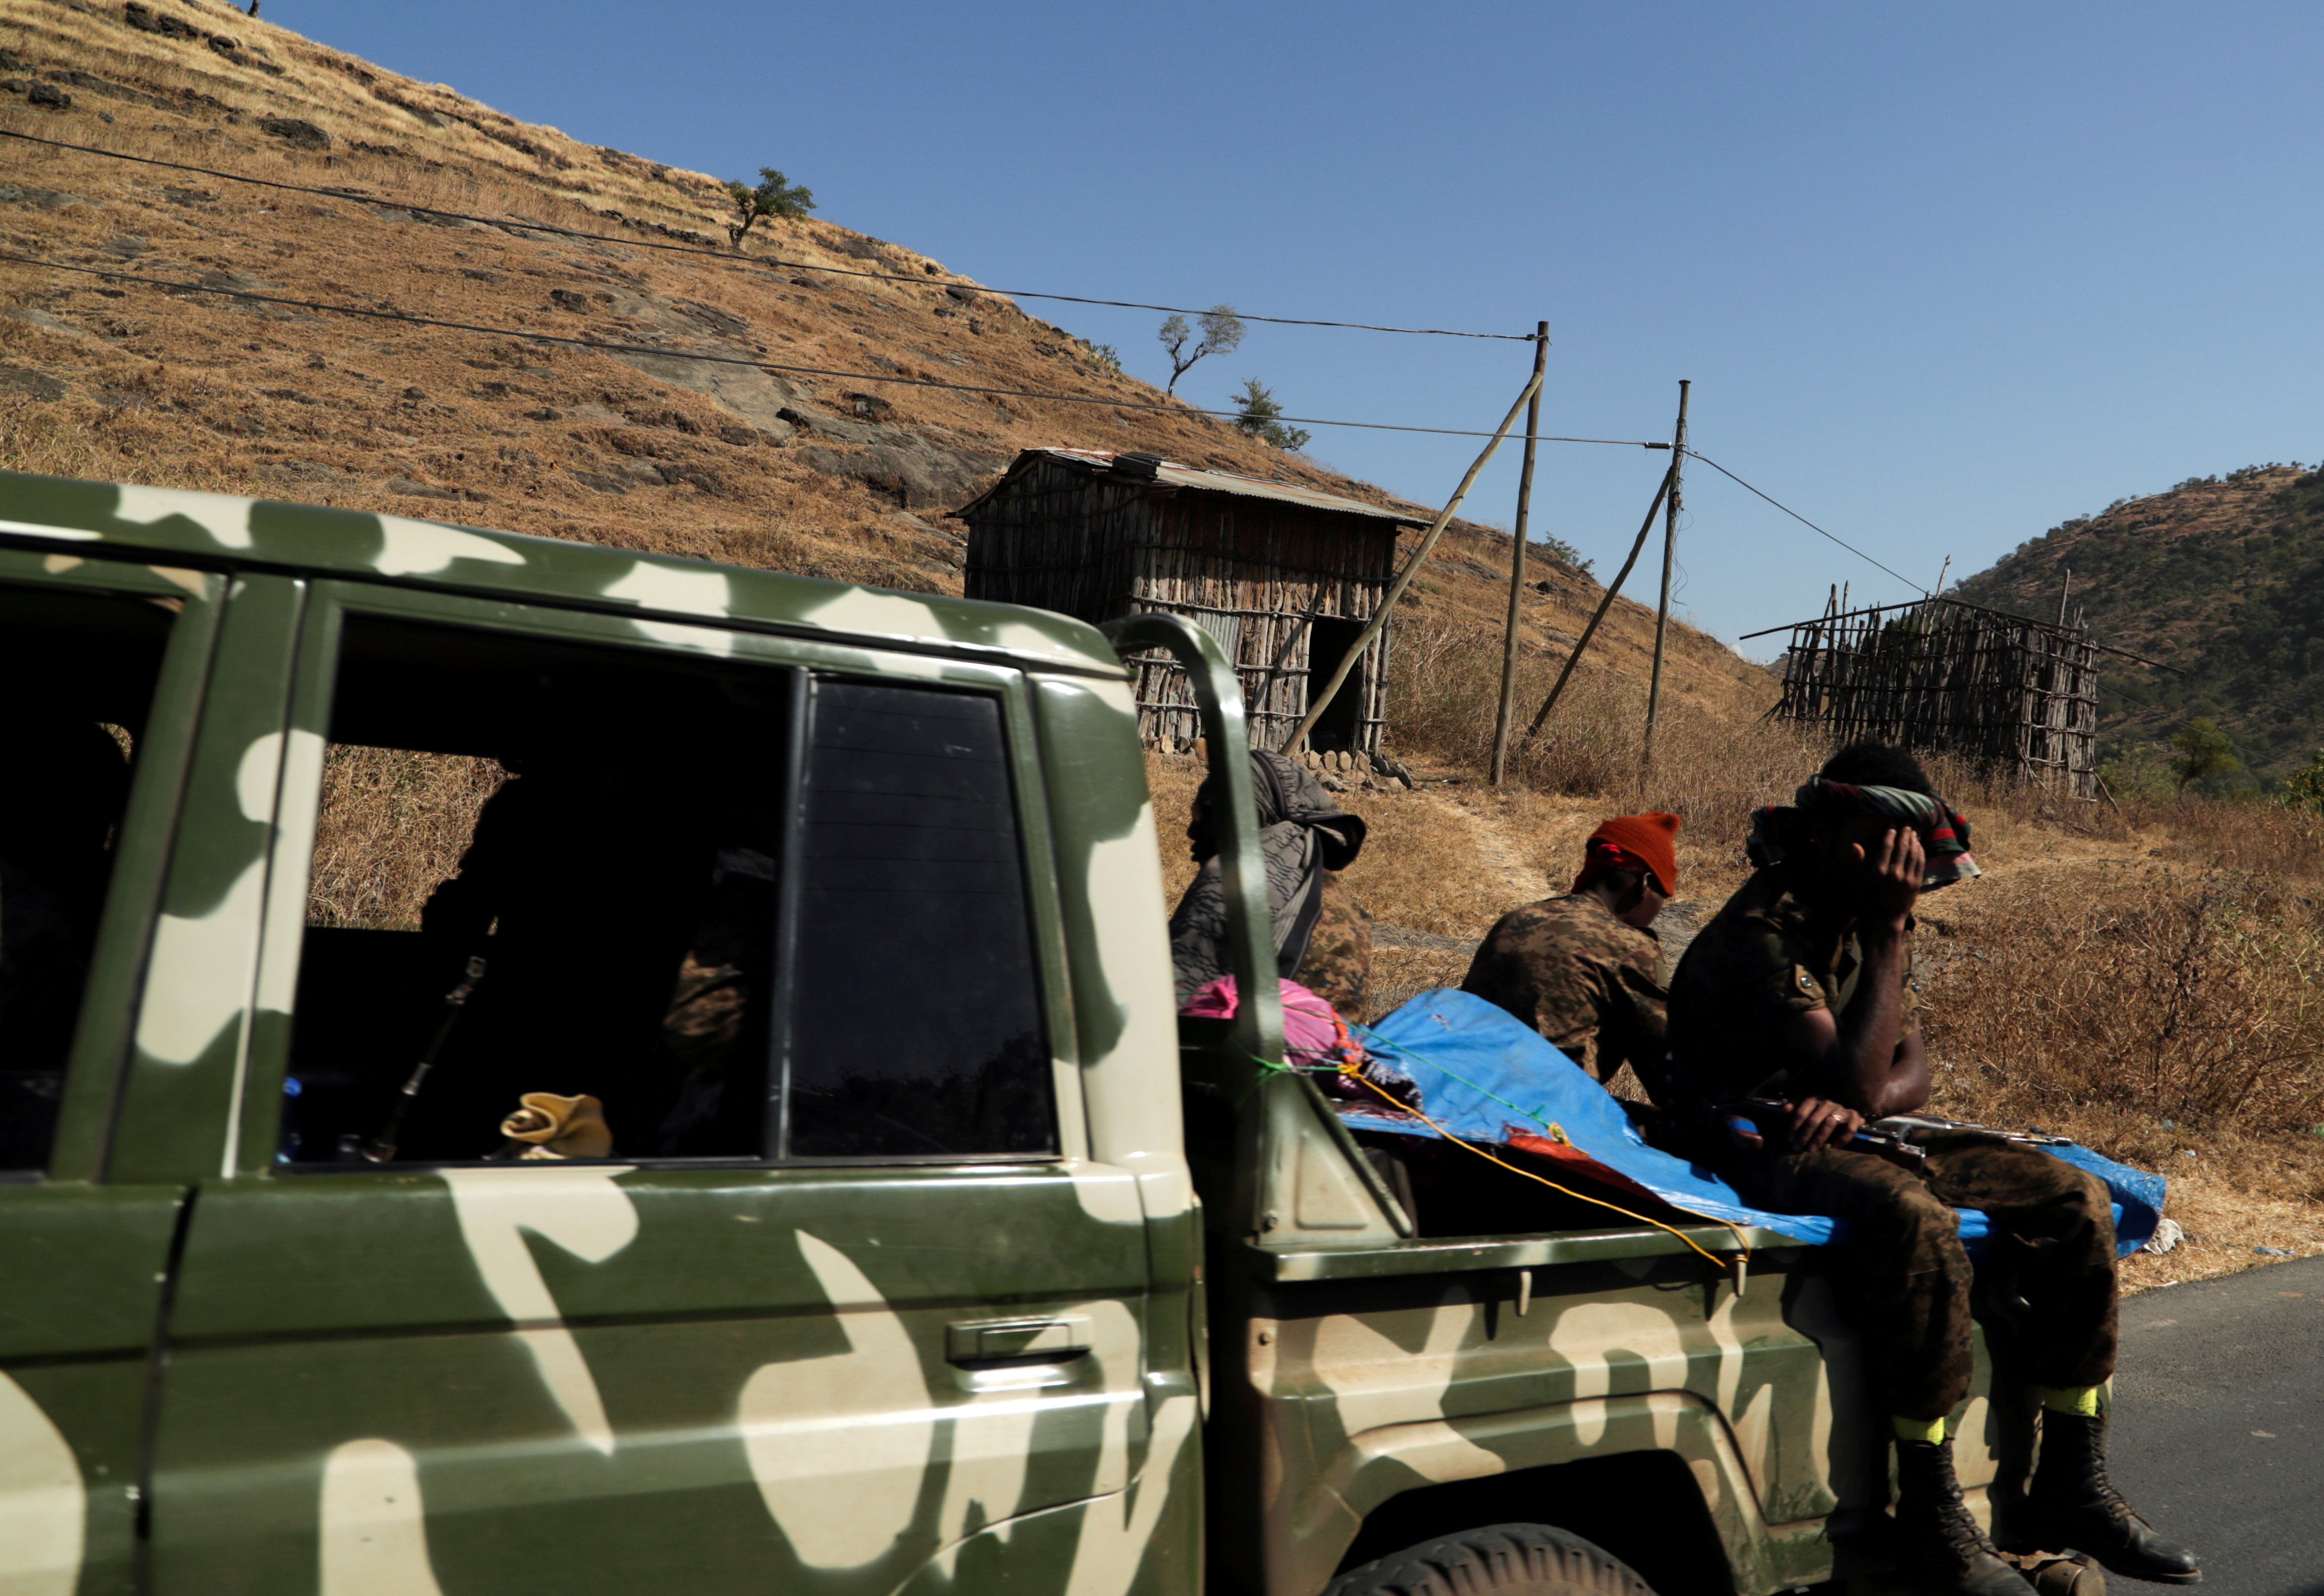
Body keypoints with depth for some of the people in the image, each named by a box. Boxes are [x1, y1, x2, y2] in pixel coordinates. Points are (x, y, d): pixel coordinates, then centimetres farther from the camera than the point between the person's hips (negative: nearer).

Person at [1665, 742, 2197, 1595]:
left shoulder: (1866, 917, 9)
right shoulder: (1760, 933, -19)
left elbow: (1909, 1071, 9)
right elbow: (1855, 1079, -26)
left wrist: (1858, 1103, -16)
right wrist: (1889, 930, -23)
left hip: (1850, 1138, 9)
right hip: (1755, 1149, -9)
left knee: (2073, 1199, -4)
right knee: (1914, 1218, -38)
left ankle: (2070, 1489, 1)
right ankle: (1930, 1515, -26)